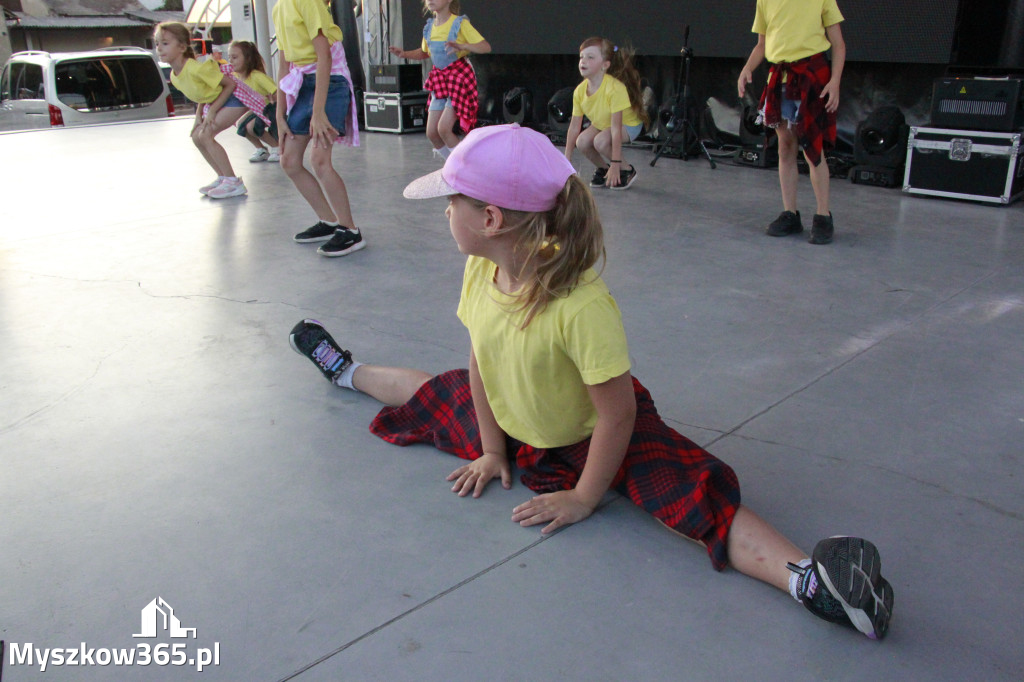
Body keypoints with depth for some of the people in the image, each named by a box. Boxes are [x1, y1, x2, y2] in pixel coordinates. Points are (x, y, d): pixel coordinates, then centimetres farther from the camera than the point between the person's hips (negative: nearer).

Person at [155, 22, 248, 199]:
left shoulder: (196, 68, -27)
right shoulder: (174, 76, 0)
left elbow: (230, 84, -22)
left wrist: (212, 111, -21)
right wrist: (199, 114, 0)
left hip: (232, 99, -9)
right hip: (213, 103, 9)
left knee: (205, 135, -20)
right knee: (197, 137, 4)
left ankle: (233, 182, -15)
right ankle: (222, 177, 14)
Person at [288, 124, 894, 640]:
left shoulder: (581, 306, -41)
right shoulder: (480, 272, -17)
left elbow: (617, 411, -33)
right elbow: (480, 362, -5)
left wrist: (584, 497, -22)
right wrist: (490, 450, 0)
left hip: (594, 436, -7)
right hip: (512, 424, 7)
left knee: (694, 492, -30)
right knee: (435, 396, 26)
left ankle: (805, 576, -43)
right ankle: (349, 371, 56)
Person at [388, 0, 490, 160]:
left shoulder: (460, 23, -11)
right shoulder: (430, 26, 8)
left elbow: (486, 47, -17)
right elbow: (424, 52, 23)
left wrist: (462, 46, -33)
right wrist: (404, 54, 5)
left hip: (459, 77, -7)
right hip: (439, 81, 7)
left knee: (444, 128, -18)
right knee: (431, 133, 3)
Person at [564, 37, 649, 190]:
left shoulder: (615, 88, -35)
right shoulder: (579, 91, -18)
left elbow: (616, 128, -36)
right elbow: (574, 126, -11)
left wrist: (615, 164, -35)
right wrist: (566, 160, -8)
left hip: (629, 124, -6)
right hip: (602, 124, 6)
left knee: (601, 141, -32)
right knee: (582, 141, -22)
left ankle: (627, 171, -7)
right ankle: (603, 168, 7)